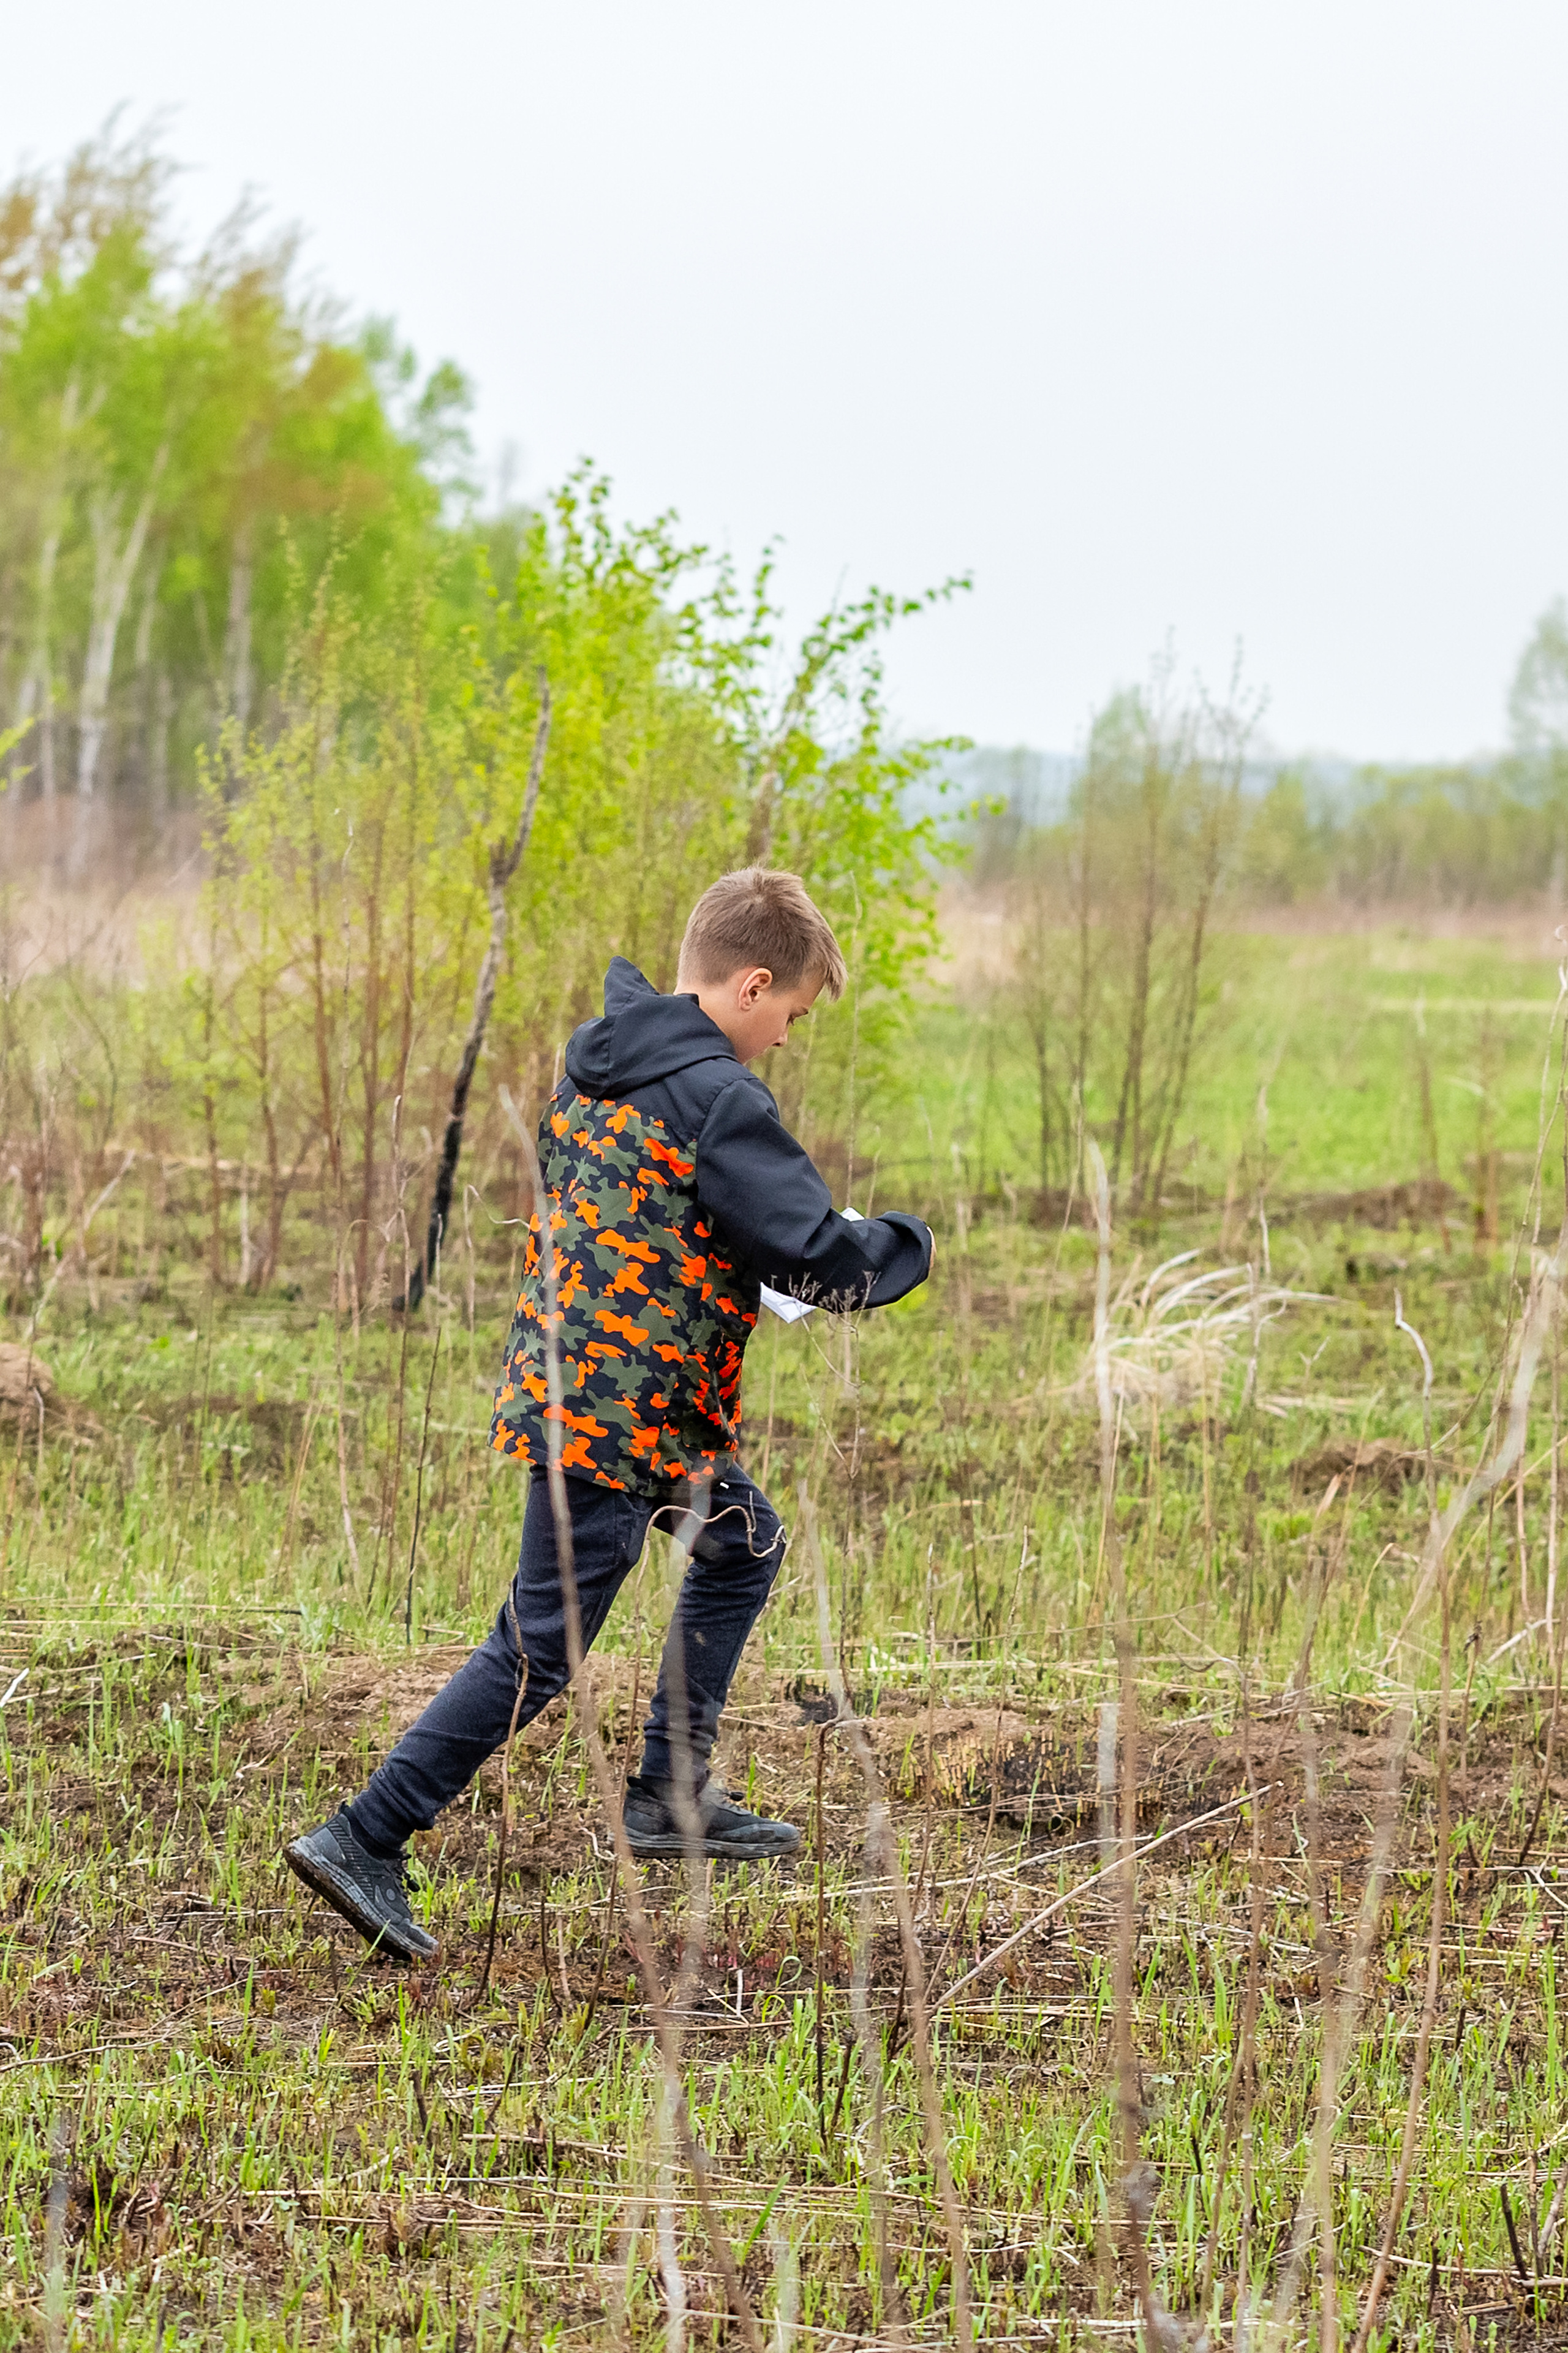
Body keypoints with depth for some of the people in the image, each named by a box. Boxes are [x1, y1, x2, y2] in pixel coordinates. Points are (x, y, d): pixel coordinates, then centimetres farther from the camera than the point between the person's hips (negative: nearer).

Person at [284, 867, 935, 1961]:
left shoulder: (593, 1061, 8)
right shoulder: (719, 1102, -19)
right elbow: (821, 1257, -20)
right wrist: (907, 1245, 2)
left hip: (568, 1371, 10)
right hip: (627, 1415, -10)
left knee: (744, 1545, 25)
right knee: (539, 1648, -4)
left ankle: (673, 1795, 29)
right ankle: (362, 1842, -3)